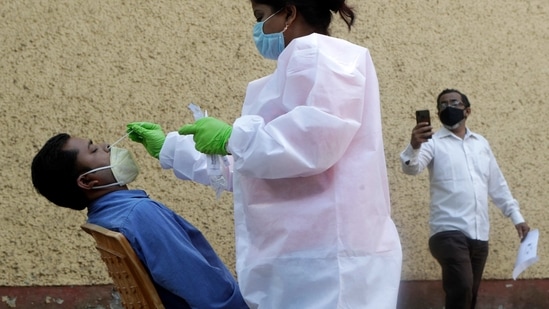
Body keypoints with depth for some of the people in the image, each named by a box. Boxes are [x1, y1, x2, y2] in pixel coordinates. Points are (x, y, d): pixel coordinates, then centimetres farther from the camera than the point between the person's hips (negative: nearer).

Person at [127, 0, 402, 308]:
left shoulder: (319, 52, -7)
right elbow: (249, 166, 29)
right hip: (306, 255, 10)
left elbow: (318, 138, -24)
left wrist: (232, 137, -13)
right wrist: (168, 147, 32)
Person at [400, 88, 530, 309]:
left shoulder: (481, 143, 17)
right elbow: (411, 167, -18)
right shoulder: (433, 142, 1)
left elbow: (497, 184, 21)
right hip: (449, 232, -6)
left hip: (479, 235, 6)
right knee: (462, 289, -22)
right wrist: (414, 147, -39)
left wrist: (516, 216, 16)